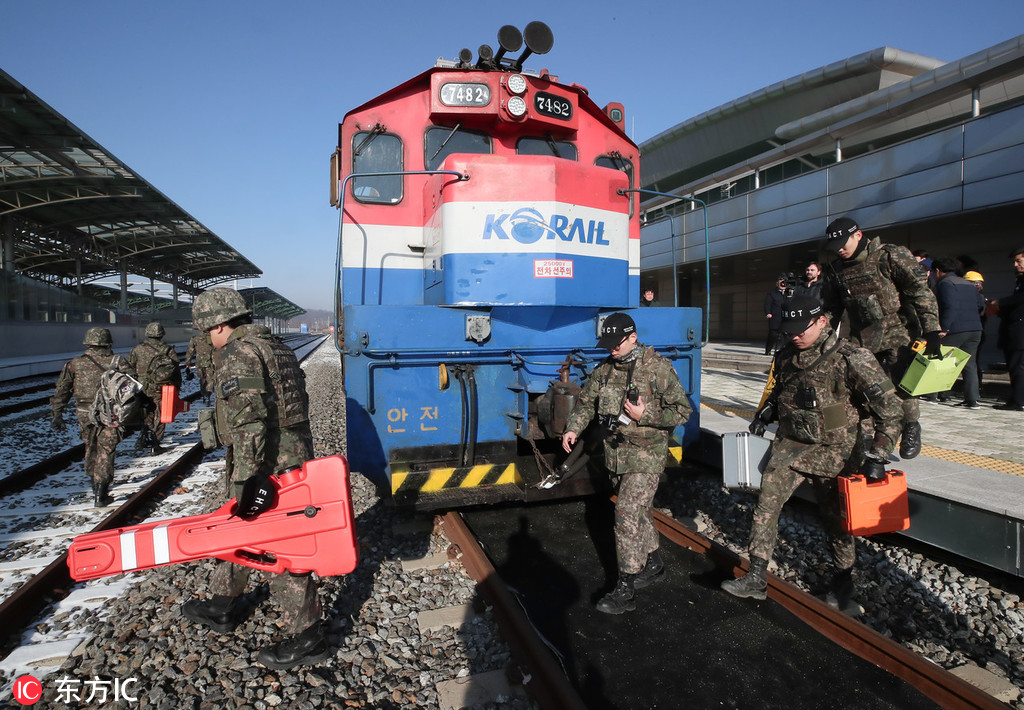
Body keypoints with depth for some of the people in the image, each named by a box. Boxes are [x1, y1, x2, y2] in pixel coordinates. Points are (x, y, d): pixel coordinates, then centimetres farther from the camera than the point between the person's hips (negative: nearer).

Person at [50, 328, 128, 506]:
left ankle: (95, 486, 36)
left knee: (91, 450, 22)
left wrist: (56, 414, 12)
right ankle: (101, 495, -1)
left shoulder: (74, 364, 3)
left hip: (85, 415, 3)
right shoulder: (117, 362, -2)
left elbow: (61, 390, 5)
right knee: (105, 452, 2)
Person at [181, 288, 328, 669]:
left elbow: (247, 420, -24)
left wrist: (247, 479, -23)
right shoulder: (277, 347, 16)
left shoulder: (236, 354, -14)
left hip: (267, 466, -10)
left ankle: (306, 638, 10)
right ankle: (222, 607, 42)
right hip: (295, 456, 10)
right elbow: (297, 403, 19)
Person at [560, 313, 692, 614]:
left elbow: (682, 411, -11)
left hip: (646, 455, -6)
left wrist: (645, 415, -22)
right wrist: (573, 428, -7)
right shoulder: (605, 369, 3)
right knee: (639, 509, 20)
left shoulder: (658, 368, -14)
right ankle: (653, 562, 41)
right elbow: (586, 402, 9)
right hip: (617, 453, 6)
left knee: (628, 513, -10)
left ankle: (625, 590, -1)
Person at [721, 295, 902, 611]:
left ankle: (843, 579, 34)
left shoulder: (852, 359, -16)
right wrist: (765, 413, 5)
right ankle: (756, 578, 1)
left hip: (834, 451, -4)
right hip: (790, 443, 4)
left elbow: (889, 409, -13)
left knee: (835, 515, 10)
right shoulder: (786, 357, 4)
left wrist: (877, 455, -18)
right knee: (766, 504, -7)